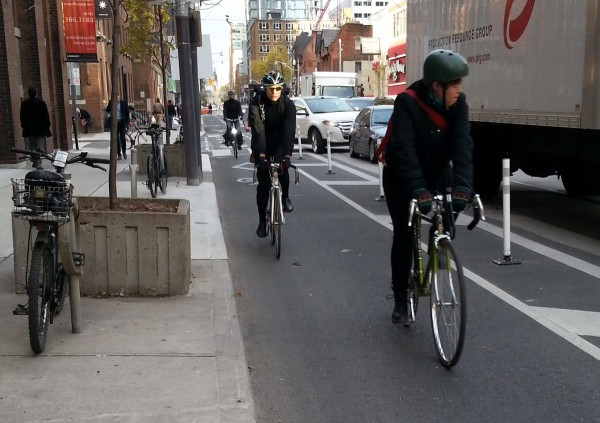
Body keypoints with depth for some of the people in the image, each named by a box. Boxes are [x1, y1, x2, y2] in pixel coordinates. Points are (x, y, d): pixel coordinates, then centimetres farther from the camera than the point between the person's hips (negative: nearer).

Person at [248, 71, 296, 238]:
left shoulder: (288, 104, -19)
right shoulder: (256, 103, -21)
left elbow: (289, 131, -28)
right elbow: (257, 130, -30)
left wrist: (287, 155, -41)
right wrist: (261, 155, -41)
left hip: (280, 142, 0)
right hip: (262, 144, 0)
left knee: (282, 166, -30)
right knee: (263, 182, -3)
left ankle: (285, 197, -2)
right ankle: (262, 220, 11)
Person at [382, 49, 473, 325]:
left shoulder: (458, 104, -17)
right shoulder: (407, 103, -29)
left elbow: (462, 146, -29)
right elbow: (404, 150, -39)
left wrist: (462, 187, -44)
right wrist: (418, 191, -50)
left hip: (437, 171, 4)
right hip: (400, 176, -4)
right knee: (403, 234, -3)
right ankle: (400, 300, 11)